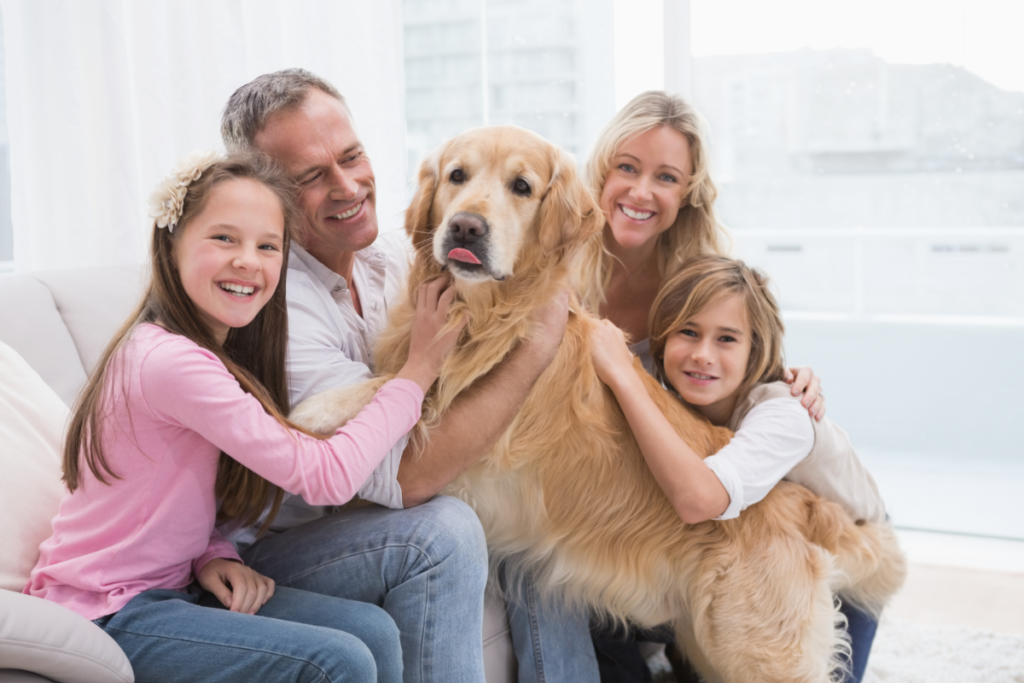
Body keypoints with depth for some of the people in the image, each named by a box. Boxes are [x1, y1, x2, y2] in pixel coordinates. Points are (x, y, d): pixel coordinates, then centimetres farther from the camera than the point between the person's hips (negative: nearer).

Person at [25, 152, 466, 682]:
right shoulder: (173, 362, -26)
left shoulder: (222, 349, 4)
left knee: (373, 631, -8)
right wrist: (418, 370, -18)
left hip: (172, 582, 8)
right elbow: (327, 475, -26)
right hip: (106, 613, -8)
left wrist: (214, 556, -10)